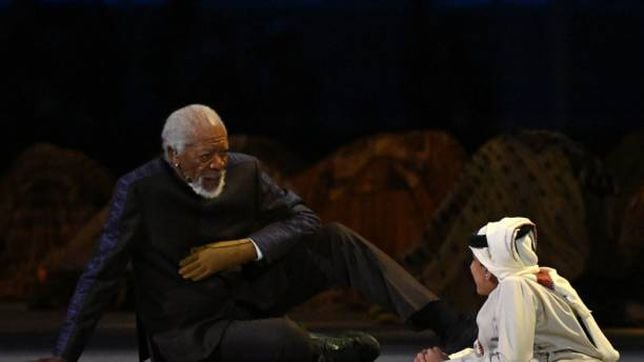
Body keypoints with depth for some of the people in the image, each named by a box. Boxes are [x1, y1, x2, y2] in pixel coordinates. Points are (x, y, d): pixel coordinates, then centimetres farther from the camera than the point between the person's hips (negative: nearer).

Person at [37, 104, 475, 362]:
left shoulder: (244, 171, -5)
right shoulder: (139, 190, -18)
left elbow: (303, 219, 1)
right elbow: (101, 276, -17)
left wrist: (246, 249, -17)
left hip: (247, 296, 6)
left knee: (332, 240, -14)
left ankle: (450, 325, -20)